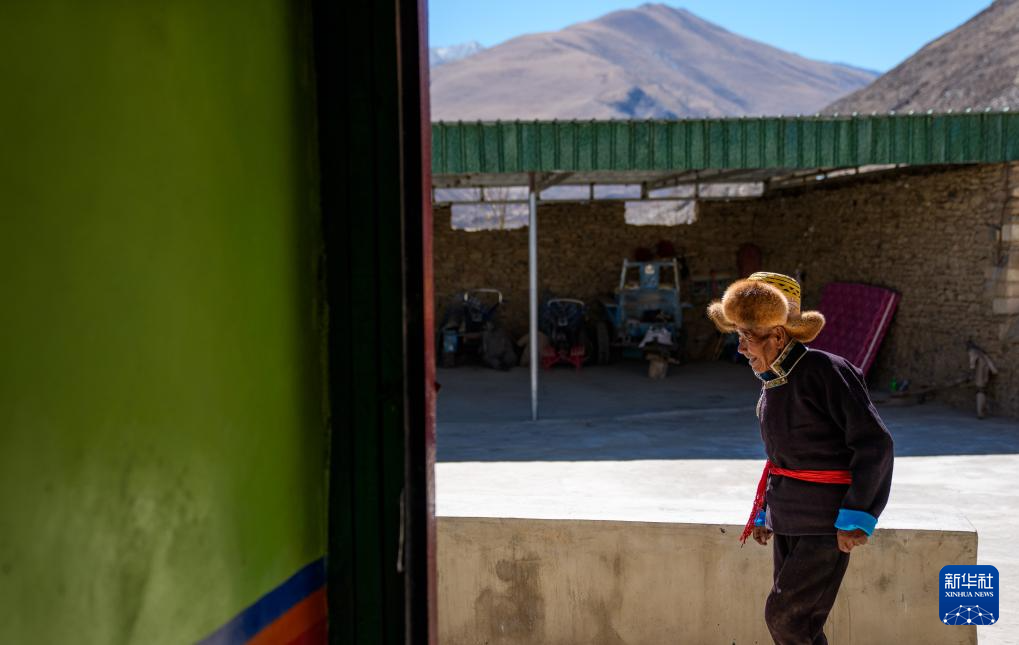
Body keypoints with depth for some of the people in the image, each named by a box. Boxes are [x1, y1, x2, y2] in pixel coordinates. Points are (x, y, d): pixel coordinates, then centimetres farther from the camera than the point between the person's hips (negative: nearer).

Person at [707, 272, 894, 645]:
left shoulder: (827, 372, -18)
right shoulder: (774, 384, 6)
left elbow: (874, 444, -19)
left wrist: (856, 516, -23)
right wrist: (762, 513, 17)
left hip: (829, 524, -8)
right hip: (789, 522, 8)